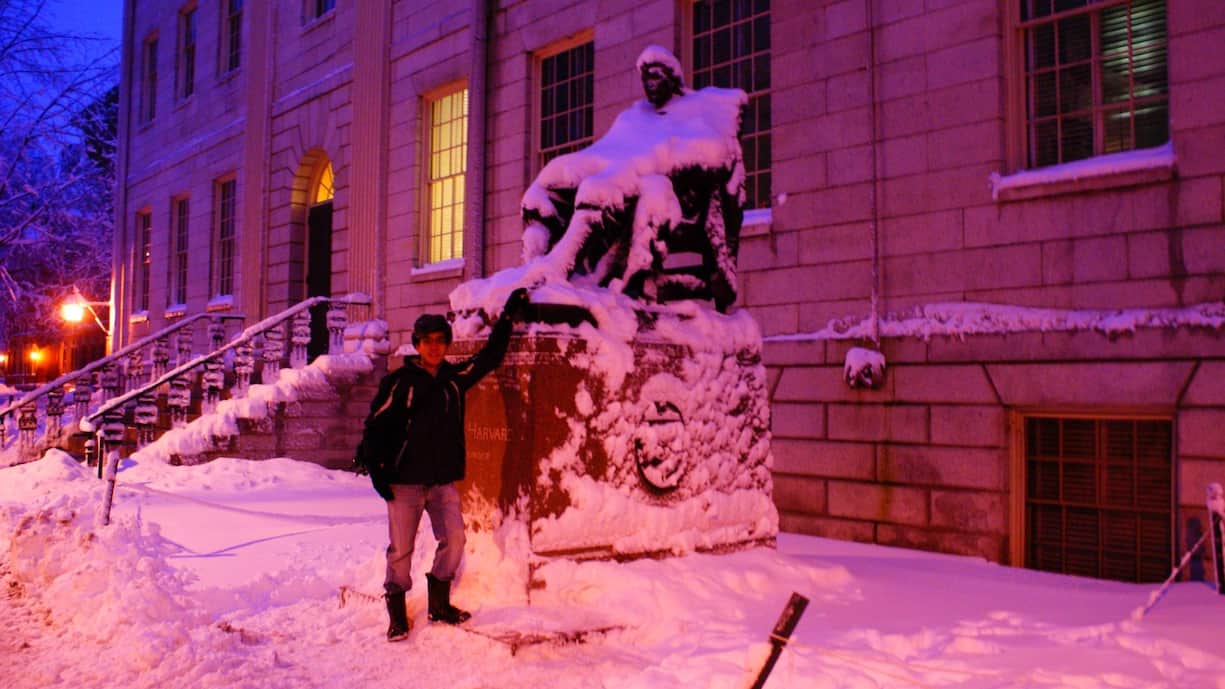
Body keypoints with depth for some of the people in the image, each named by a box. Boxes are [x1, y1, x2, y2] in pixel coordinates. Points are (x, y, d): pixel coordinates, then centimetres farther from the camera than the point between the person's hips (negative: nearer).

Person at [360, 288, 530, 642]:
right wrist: (376, 469, -9)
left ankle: (439, 603, 16)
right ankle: (397, 613, 16)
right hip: (405, 479, -4)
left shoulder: (455, 377, 9)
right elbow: (375, 424, -3)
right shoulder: (399, 381, -3)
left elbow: (489, 357, 19)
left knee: (454, 539, -4)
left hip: (444, 479, 4)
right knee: (401, 548, 2)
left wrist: (509, 317, 18)